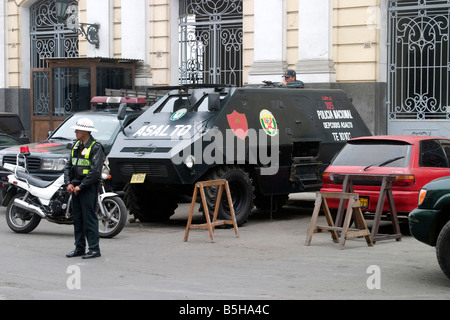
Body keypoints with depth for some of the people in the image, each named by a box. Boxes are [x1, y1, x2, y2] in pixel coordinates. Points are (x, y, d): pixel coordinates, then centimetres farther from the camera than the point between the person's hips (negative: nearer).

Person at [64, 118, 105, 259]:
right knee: (77, 218, 9)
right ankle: (79, 248, 16)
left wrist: (80, 186, -16)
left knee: (89, 218, -7)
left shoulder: (96, 147, -9)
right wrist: (69, 183, 1)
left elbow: (95, 171, -16)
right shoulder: (76, 145, 15)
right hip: (75, 187, 8)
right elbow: (68, 166, 16)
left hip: (88, 187, -8)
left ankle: (94, 249, -3)